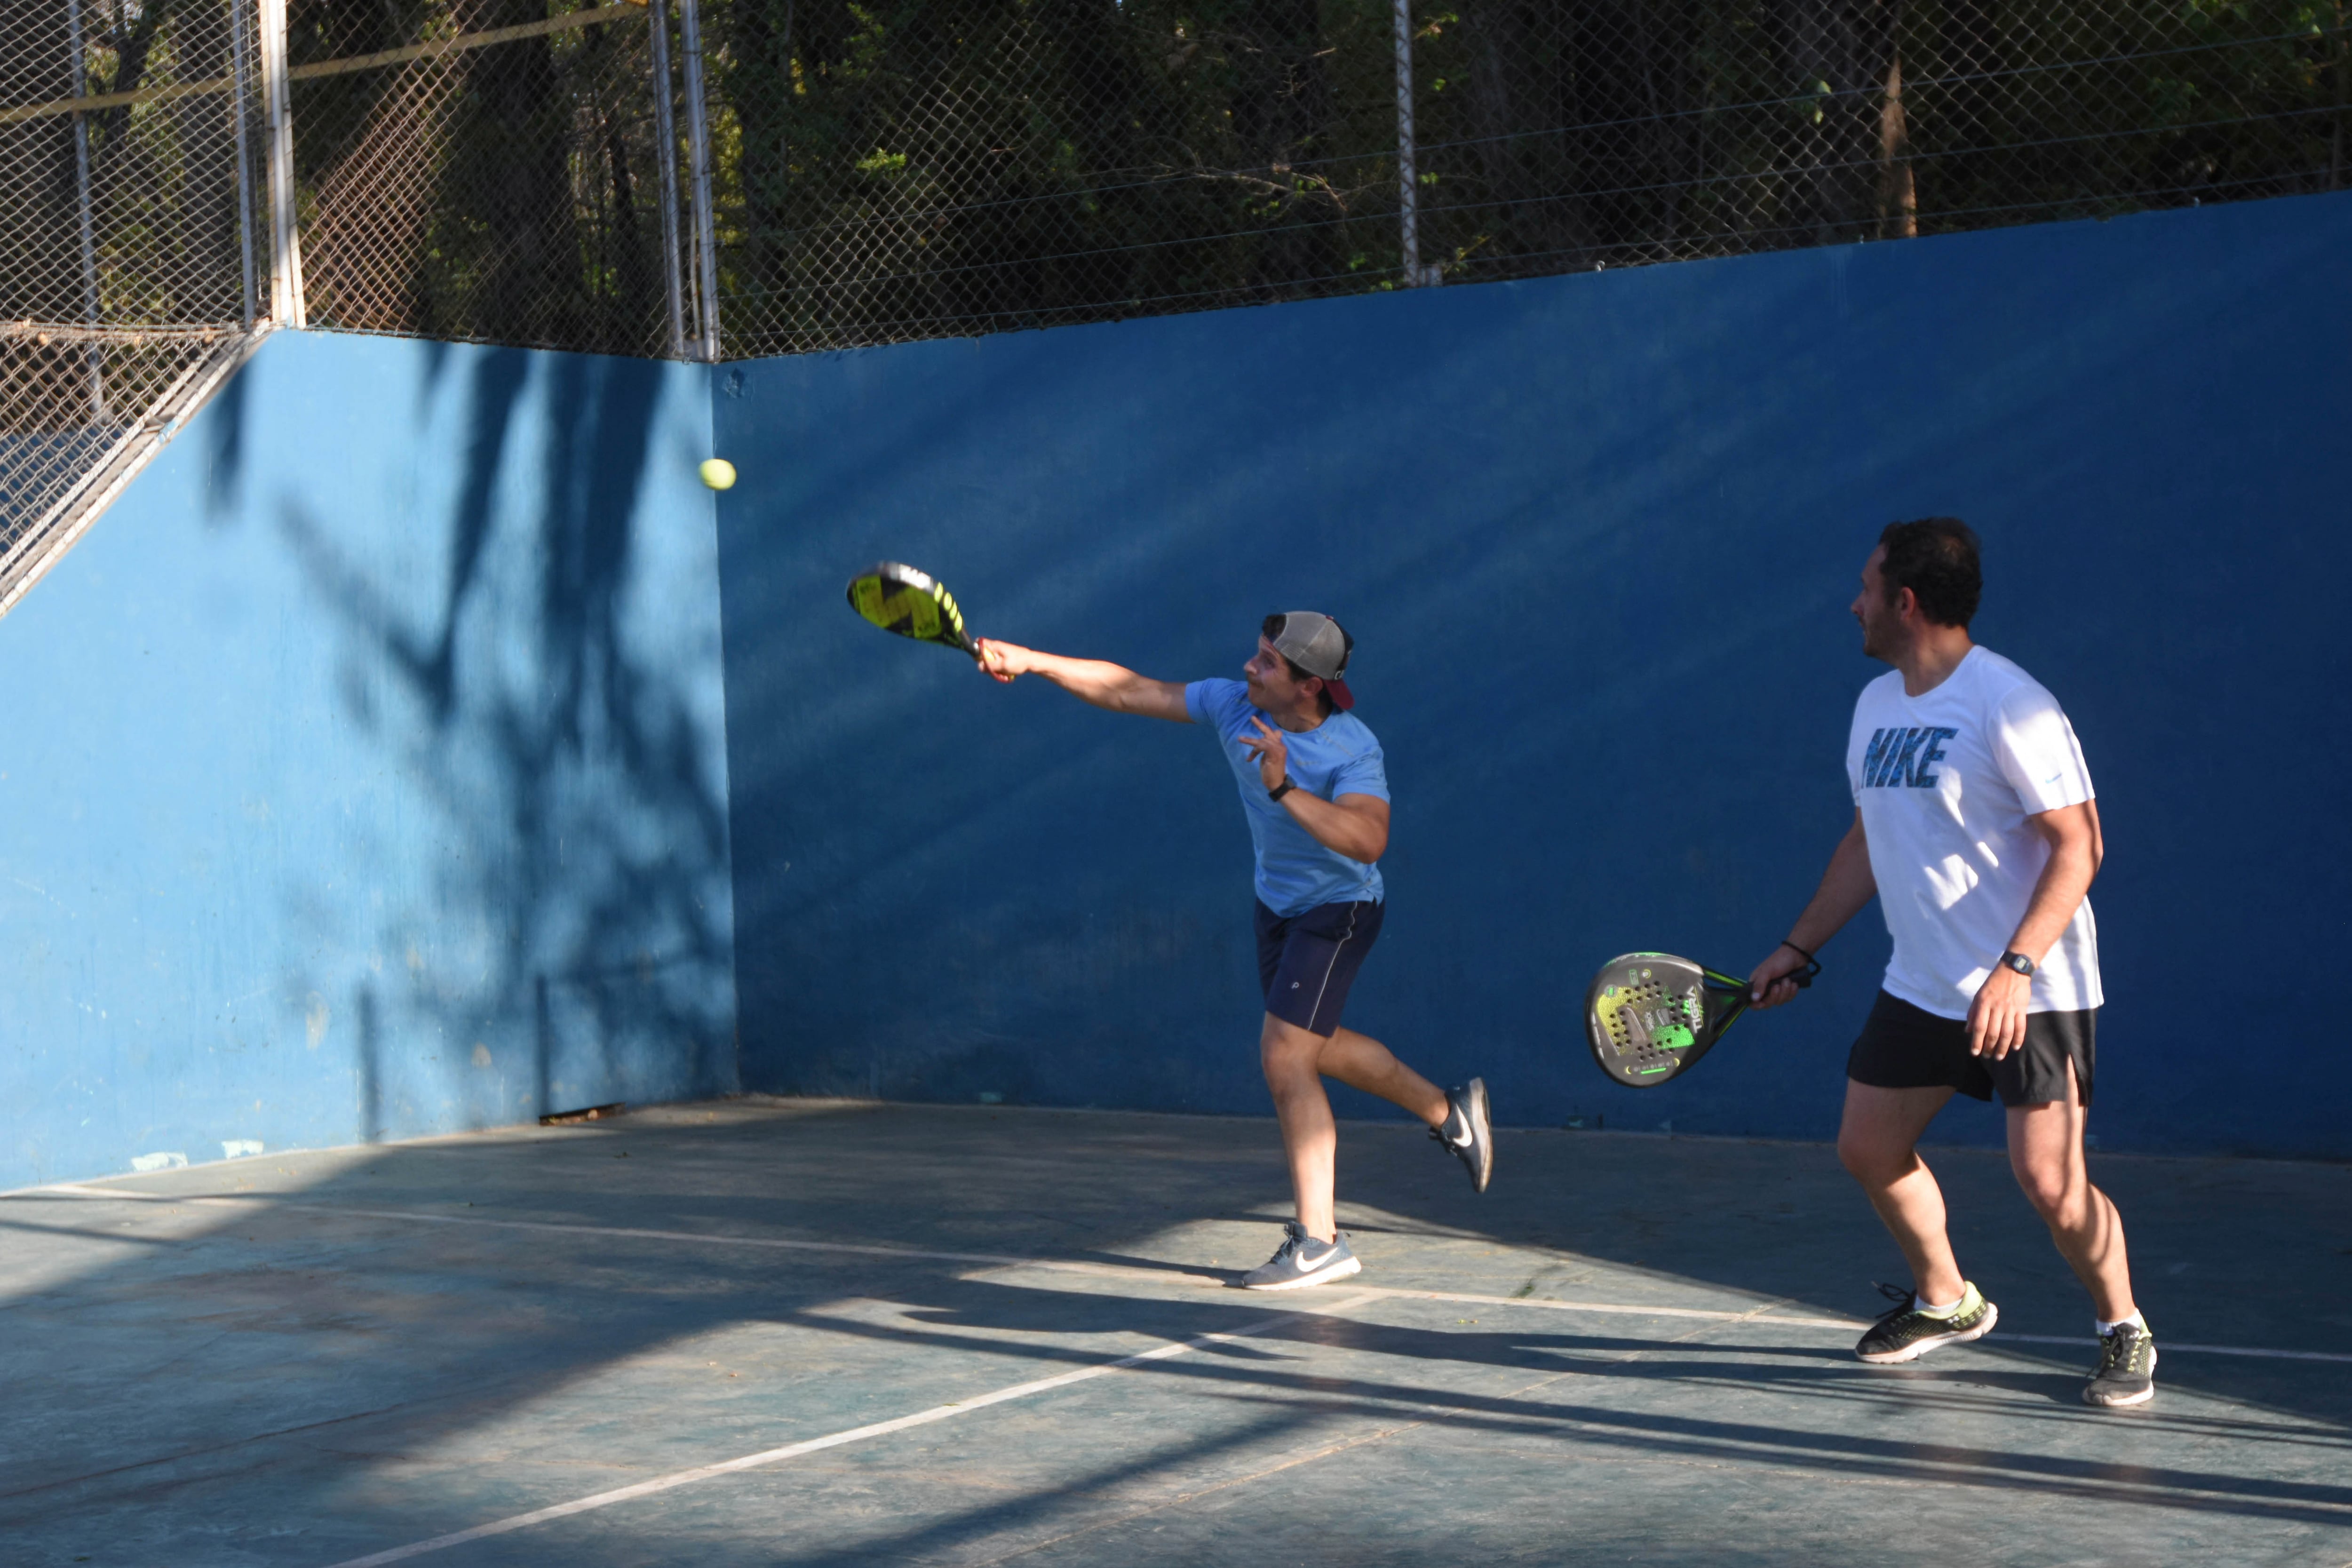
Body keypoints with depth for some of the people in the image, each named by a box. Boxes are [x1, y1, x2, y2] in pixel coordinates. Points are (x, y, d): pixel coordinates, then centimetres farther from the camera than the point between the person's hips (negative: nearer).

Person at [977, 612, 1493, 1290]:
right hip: (1278, 903, 8)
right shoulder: (1233, 704, -12)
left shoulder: (1353, 752, -29)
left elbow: (1368, 841, -44)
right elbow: (1128, 691, -8)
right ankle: (1449, 1111, 40)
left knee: (1284, 1055, -16)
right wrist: (1028, 660, -14)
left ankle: (1318, 1240, -9)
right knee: (1309, 1048, 20)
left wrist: (1284, 789, -50)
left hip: (1339, 909, -8)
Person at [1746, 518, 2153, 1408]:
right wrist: (1797, 949, 17)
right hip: (1920, 988, 8)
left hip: (2030, 992, -8)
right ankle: (1945, 1302, 32)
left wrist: (2014, 969, -28)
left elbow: (2079, 844, -20)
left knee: (2048, 1181, -12)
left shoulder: (2007, 704, -17)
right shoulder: (1876, 705, 9)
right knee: (1868, 1147, 10)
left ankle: (2123, 1331, 12)